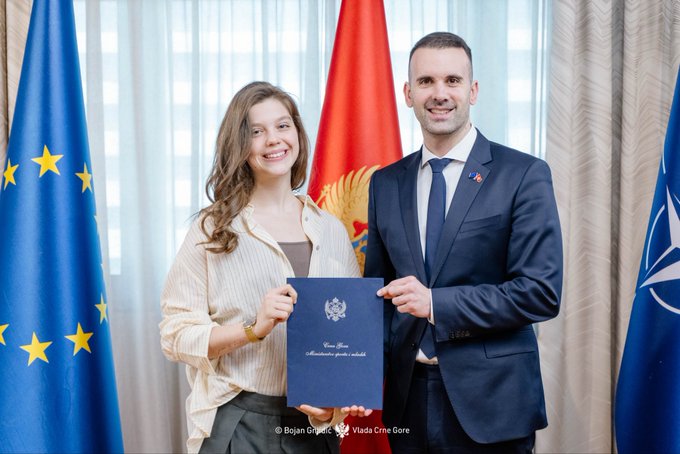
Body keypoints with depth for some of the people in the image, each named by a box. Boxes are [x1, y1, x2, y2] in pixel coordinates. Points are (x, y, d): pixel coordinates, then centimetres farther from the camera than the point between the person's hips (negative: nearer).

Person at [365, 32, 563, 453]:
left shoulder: (524, 175, -7)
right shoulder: (385, 184, 7)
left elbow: (542, 292, -12)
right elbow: (377, 292, 11)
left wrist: (436, 303, -20)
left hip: (490, 402, -4)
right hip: (408, 400, 4)